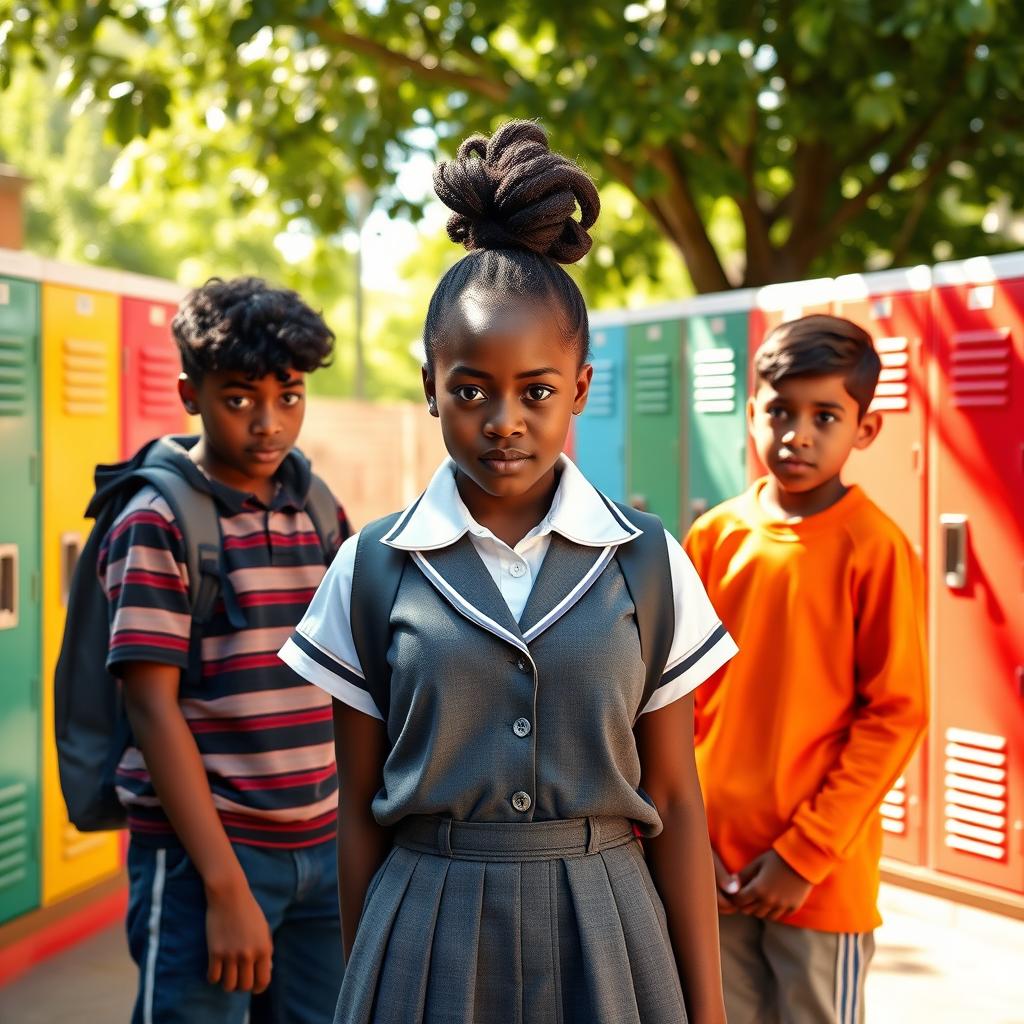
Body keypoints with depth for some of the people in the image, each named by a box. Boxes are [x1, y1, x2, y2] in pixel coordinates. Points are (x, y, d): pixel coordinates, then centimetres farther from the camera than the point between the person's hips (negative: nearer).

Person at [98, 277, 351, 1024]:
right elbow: (154, 710, -12)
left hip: (323, 849, 5)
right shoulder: (158, 527, -8)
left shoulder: (322, 513, 8)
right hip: (200, 853, -5)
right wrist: (226, 885, -16)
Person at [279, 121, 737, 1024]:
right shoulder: (371, 570, -2)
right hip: (427, 938, 0)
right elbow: (360, 813, 3)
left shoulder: (649, 567, -1)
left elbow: (673, 801, 1)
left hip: (604, 940, 0)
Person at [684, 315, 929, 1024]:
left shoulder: (875, 549, -11)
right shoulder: (716, 536, 2)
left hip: (820, 877, -4)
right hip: (716, 863, 4)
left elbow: (896, 716, -10)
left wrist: (805, 854, -12)